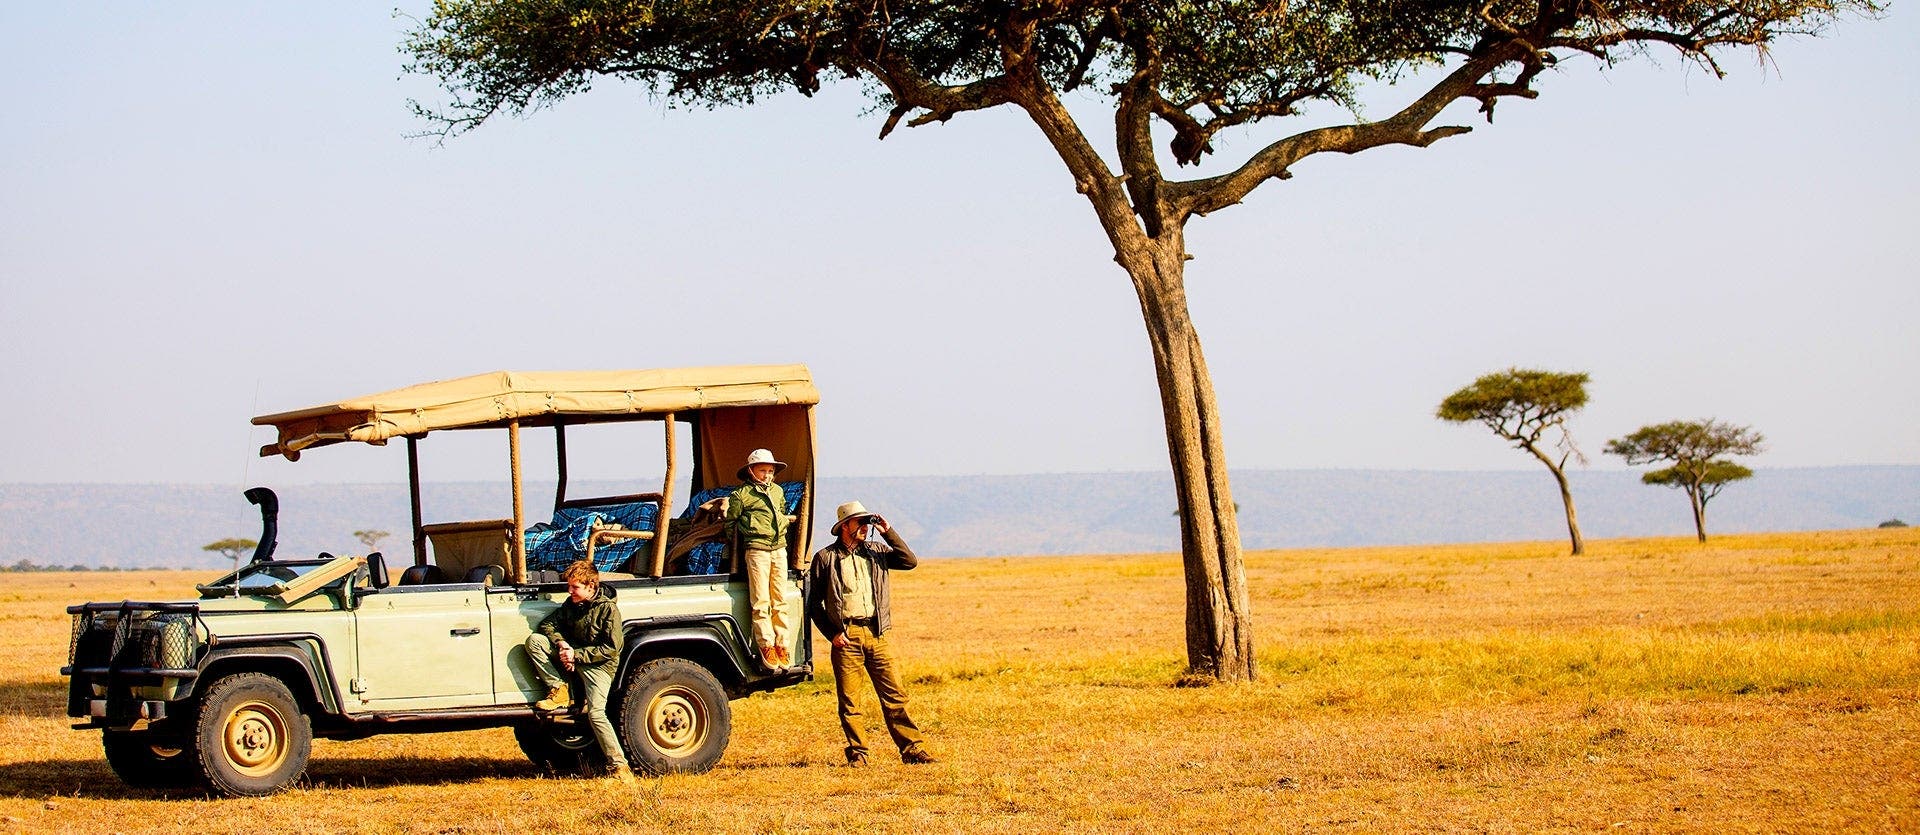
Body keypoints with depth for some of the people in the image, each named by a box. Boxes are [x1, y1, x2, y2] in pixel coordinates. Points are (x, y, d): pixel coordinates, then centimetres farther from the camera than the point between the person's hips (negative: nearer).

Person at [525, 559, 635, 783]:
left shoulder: (608, 609, -15)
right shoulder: (572, 604, 5)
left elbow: (611, 649, -18)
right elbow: (548, 624, 9)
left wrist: (576, 655, -22)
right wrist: (561, 644, -12)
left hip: (598, 664, -7)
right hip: (573, 654, 7)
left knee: (595, 713, -23)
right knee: (534, 640, -12)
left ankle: (618, 765, -18)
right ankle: (559, 691, -10)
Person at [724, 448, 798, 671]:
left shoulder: (777, 491, 16)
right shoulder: (741, 494, -1)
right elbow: (731, 522, 2)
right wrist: (739, 543, 0)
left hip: (779, 550, 5)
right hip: (757, 551, -5)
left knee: (780, 601, 4)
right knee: (760, 602, -6)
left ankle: (782, 645, 6)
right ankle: (766, 646, -3)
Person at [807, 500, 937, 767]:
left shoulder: (876, 551, 14)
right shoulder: (825, 558, 4)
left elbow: (910, 562, 2)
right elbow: (814, 604, 3)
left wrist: (889, 533, -2)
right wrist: (832, 634, -7)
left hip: (877, 634, 2)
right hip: (846, 635, -2)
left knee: (895, 696, -1)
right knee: (848, 702, 1)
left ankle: (913, 749, 1)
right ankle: (857, 753, 10)